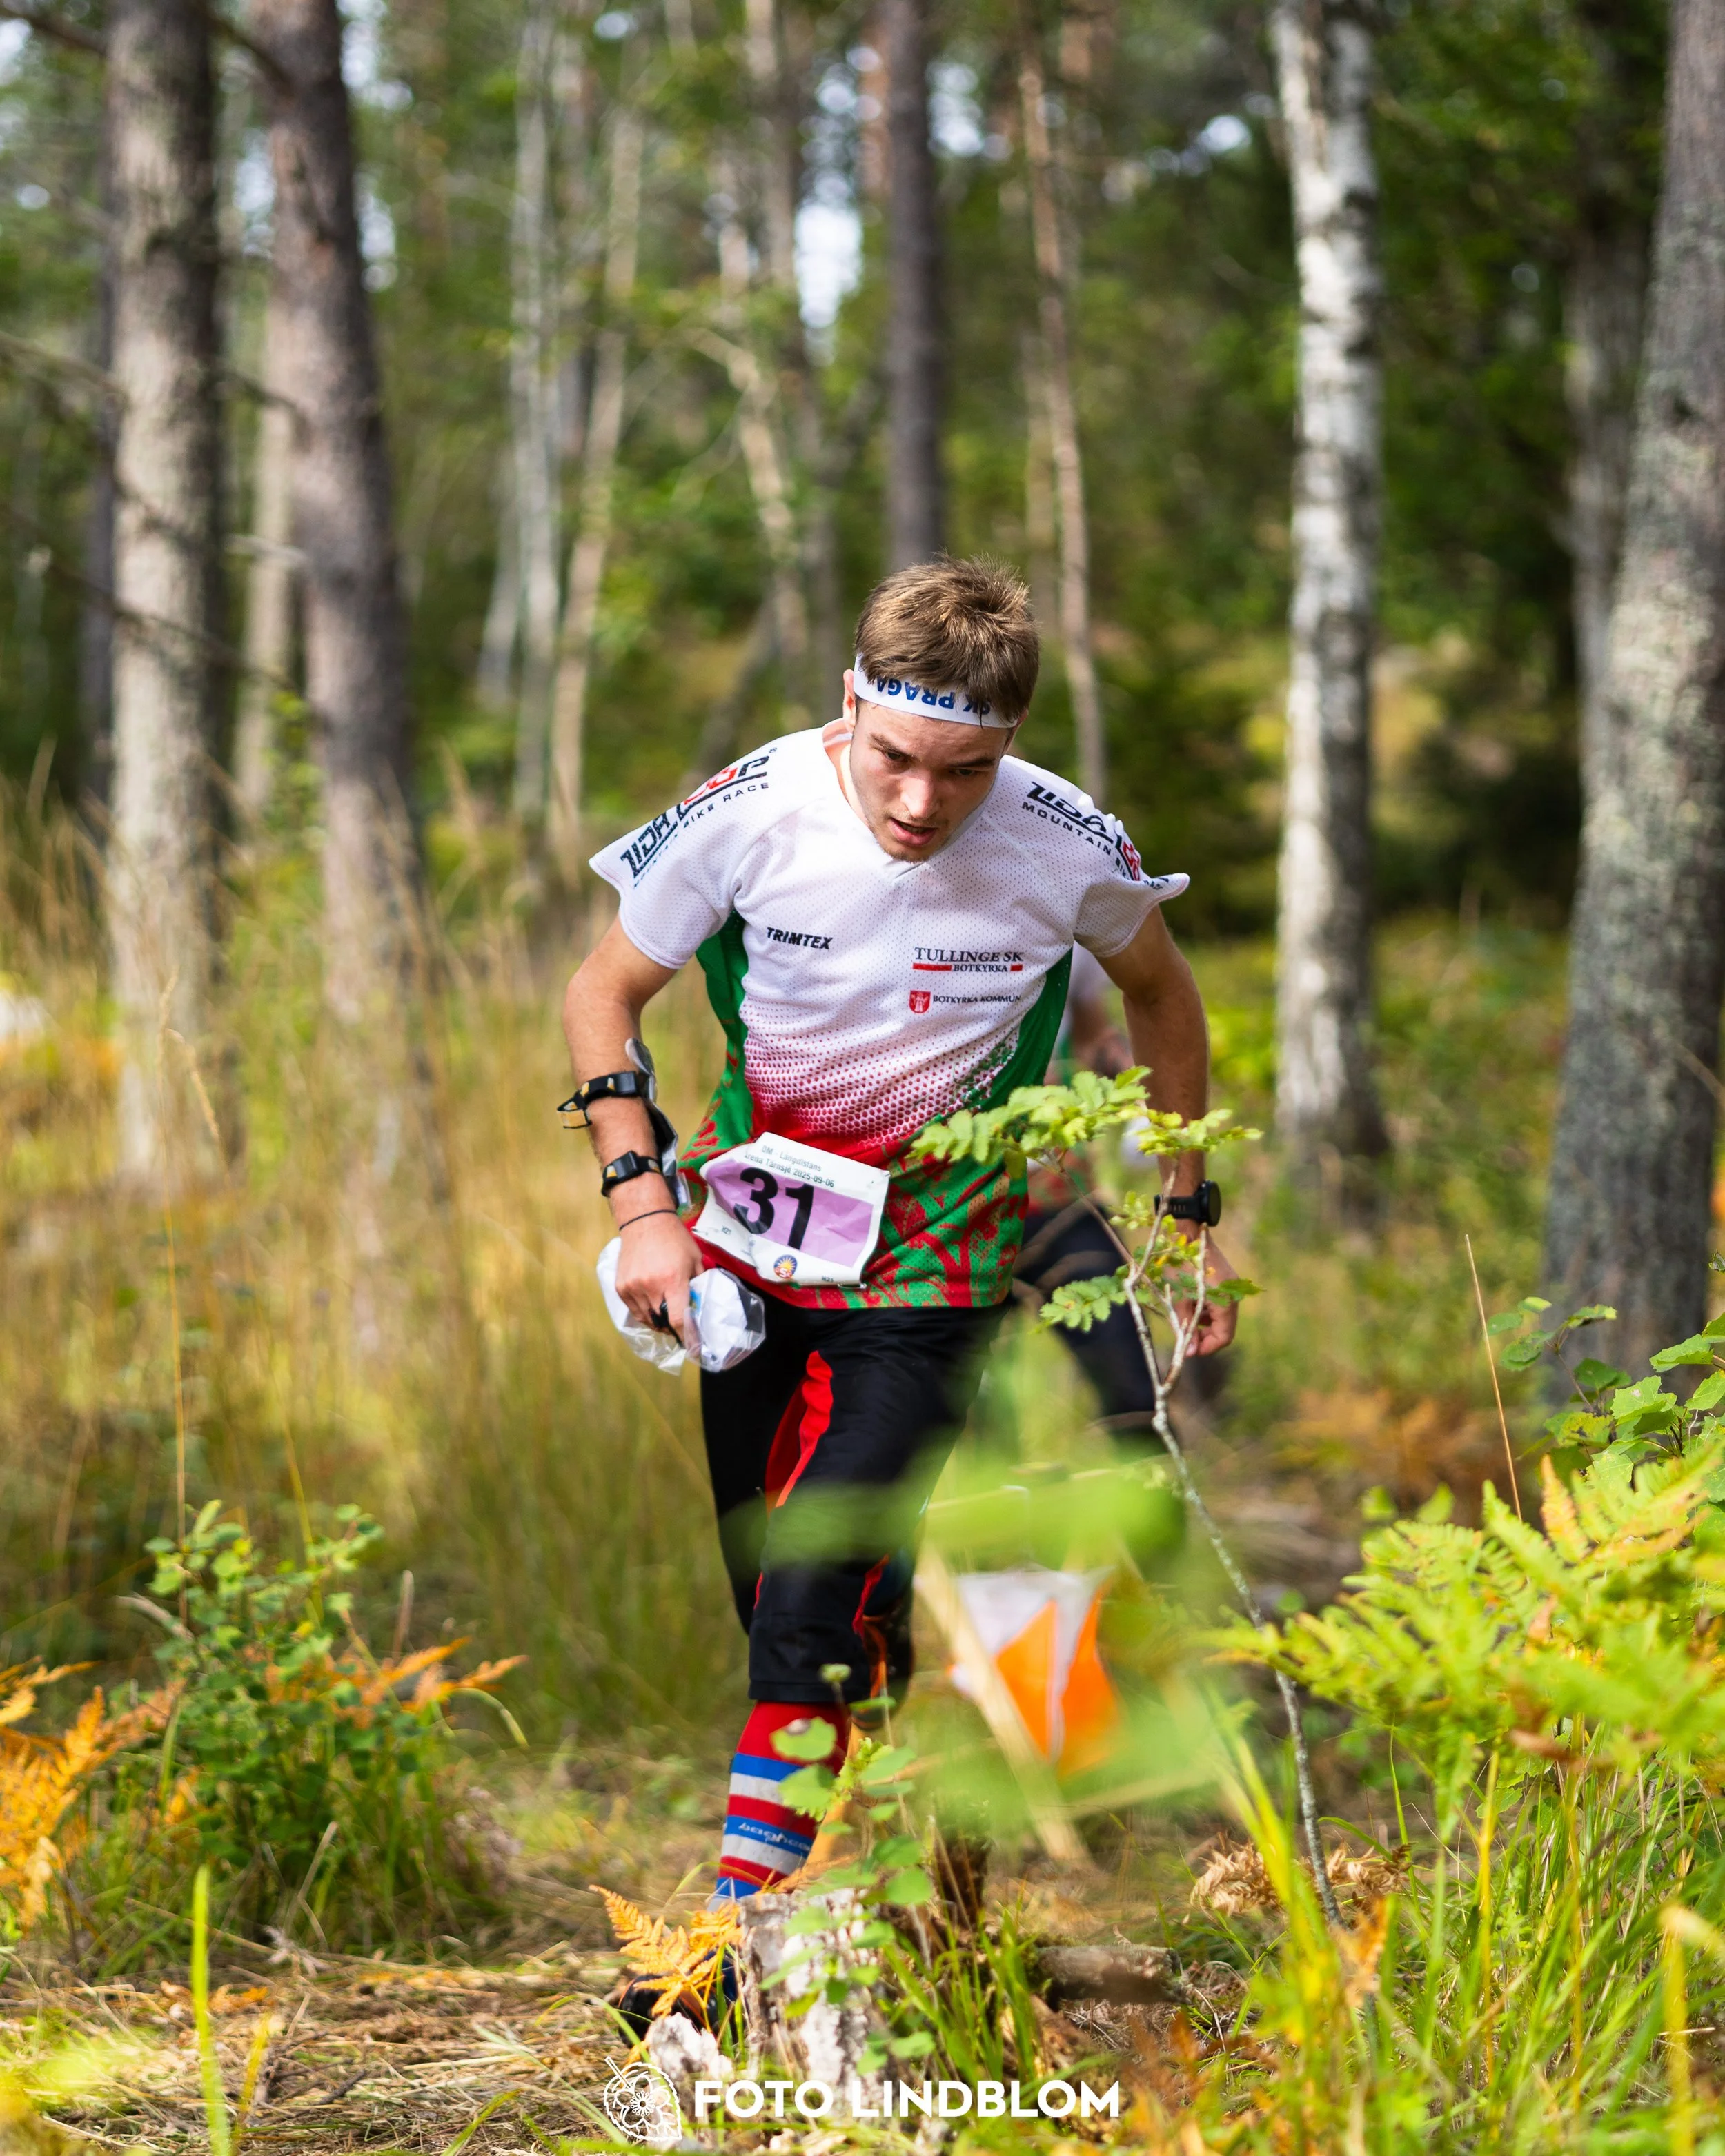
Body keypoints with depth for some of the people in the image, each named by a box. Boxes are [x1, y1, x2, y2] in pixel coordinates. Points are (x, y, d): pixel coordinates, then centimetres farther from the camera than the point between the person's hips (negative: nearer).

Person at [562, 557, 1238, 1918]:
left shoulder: (1069, 851, -18)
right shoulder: (751, 813, -18)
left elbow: (1161, 994, 5)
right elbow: (605, 994, -2)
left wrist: (1187, 1216, 9)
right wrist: (642, 1205, -11)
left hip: (931, 1268, -2)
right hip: (753, 1237, 3)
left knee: (811, 1612, -18)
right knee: (774, 1609, 6)